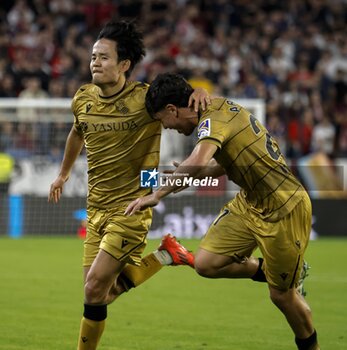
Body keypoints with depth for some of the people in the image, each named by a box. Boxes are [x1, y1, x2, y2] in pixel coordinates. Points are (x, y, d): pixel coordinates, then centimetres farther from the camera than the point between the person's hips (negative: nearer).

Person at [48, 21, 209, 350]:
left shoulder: (146, 98, -13)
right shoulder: (82, 99, 3)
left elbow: (180, 95, 2)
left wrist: (198, 93, -22)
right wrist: (63, 173, 38)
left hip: (131, 208, -6)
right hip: (96, 209, 6)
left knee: (95, 286, -14)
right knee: (104, 292, 5)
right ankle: (165, 255, 22)